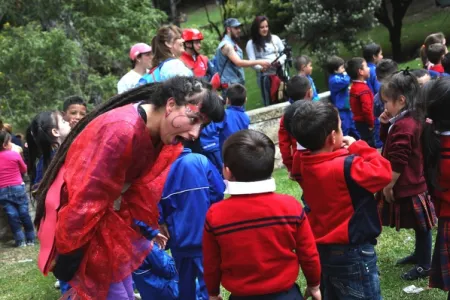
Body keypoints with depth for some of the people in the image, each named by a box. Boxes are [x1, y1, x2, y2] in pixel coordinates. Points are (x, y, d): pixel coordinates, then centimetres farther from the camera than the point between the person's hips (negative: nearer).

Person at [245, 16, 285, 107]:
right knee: (269, 103, -3)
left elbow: (284, 53, 12)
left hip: (280, 73, 3)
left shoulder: (274, 38, 9)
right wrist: (261, 68, -28)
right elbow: (252, 62, -7)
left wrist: (280, 62, -11)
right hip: (264, 76, -3)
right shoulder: (251, 43, 1)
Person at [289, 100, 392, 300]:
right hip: (351, 252, -8)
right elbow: (384, 172, -23)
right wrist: (358, 147, -16)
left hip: (321, 248, 8)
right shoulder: (345, 166, -26)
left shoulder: (305, 165, -2)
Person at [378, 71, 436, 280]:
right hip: (413, 183, 10)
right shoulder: (409, 120, 6)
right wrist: (385, 124, 2)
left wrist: (388, 187, -15)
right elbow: (388, 143, 20)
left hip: (407, 187, -10)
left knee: (420, 225, 4)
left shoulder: (403, 126, -26)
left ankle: (424, 265, 15)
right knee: (418, 224, 22)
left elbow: (397, 164, -25)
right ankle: (420, 254, 37)